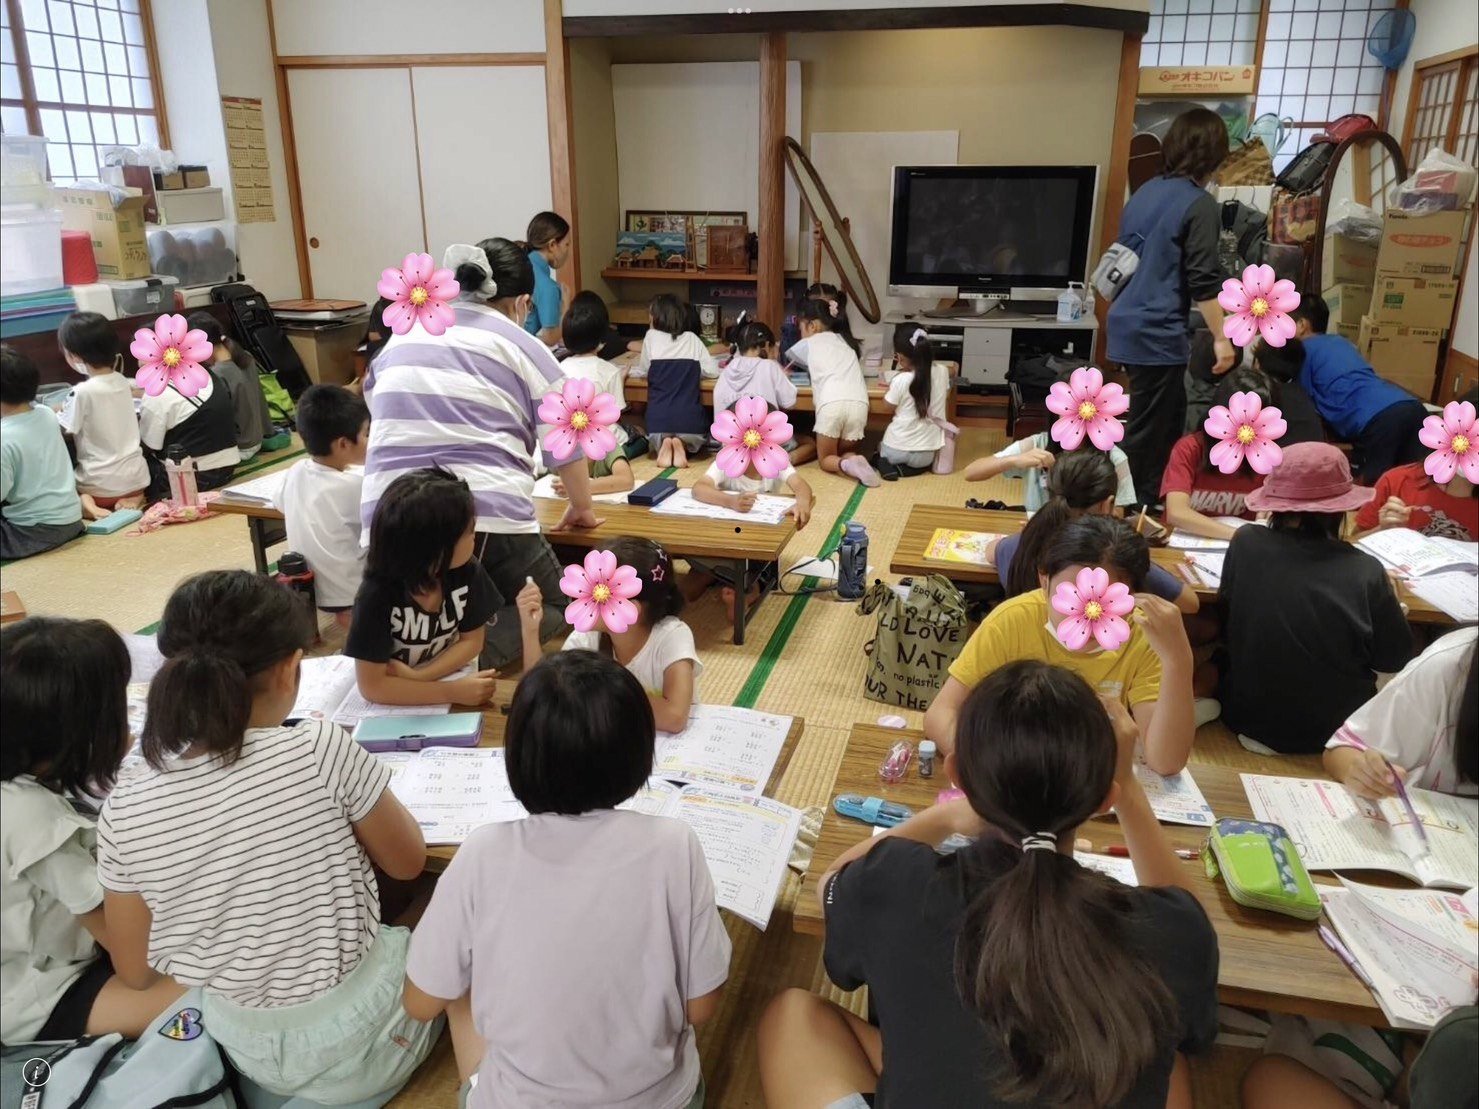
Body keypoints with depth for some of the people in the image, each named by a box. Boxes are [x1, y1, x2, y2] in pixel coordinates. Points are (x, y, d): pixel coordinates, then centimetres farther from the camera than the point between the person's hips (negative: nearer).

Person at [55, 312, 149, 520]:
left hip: (102, 486, -4)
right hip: (137, 479, 4)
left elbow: (63, 431, -6)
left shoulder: (82, 392, -18)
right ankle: (133, 497, 5)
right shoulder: (122, 381, 0)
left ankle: (85, 503, -6)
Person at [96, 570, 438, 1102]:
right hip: (357, 1041, -4)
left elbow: (136, 973, -2)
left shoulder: (126, 806, -15)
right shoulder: (322, 749, -27)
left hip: (248, 1051, 4)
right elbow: (408, 862, -8)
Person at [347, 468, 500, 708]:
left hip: (454, 677, 4)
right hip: (398, 699, -4)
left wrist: (419, 676, -19)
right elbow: (372, 686, -21)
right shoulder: (378, 595, -24)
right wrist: (452, 692, -27)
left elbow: (472, 641, -4)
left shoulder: (467, 571, -15)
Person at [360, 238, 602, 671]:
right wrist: (581, 507, 24)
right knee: (551, 606, 17)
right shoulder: (524, 348, 6)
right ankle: (469, 656, -12)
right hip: (487, 512, -4)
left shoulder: (401, 338, 20)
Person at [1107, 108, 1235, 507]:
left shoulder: (1144, 192, 12)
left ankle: (1152, 499, 28)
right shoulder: (1199, 204, -11)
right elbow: (1204, 281, -16)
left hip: (1128, 324, 9)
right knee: (1147, 431, 0)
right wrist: (1221, 338, -10)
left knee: (1167, 420, 19)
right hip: (1158, 334, -8)